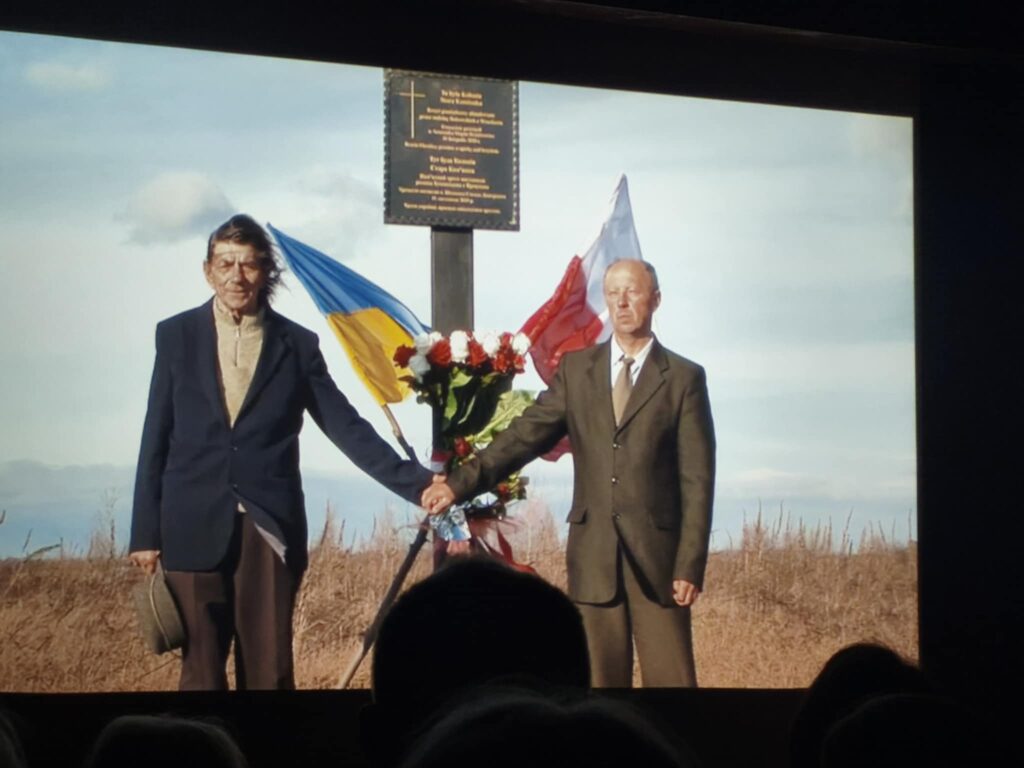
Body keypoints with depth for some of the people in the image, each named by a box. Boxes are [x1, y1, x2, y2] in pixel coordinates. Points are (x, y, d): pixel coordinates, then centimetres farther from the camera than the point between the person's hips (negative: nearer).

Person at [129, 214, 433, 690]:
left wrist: (418, 484, -4)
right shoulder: (177, 335, 5)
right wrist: (145, 533, 4)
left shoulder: (297, 344, 6)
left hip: (270, 531, 0)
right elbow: (156, 439, 6)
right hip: (196, 529, 0)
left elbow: (347, 427, 5)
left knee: (270, 672, 1)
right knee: (202, 670, 2)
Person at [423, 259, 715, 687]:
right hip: (593, 553, 3)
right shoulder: (576, 369, 11)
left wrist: (690, 566, -8)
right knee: (601, 680, 5)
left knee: (671, 679, -3)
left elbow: (697, 479, -1)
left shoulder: (684, 378, 2)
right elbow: (526, 435, 5)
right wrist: (460, 483, -9)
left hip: (657, 555, -3)